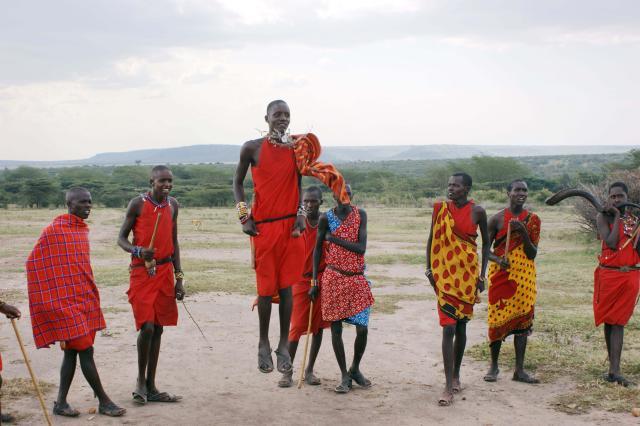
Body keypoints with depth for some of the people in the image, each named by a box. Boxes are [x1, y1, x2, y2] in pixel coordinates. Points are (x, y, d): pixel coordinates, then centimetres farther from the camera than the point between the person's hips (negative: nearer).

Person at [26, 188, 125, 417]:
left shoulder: (83, 229, 11)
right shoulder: (54, 230, -12)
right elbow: (35, 263, -10)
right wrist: (51, 300, -11)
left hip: (84, 299, 8)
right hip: (66, 301, -8)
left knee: (72, 351, 10)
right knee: (86, 350, -4)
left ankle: (61, 403, 17)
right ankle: (104, 401, 5)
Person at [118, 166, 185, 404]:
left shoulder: (173, 205, 8)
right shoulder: (138, 204, -7)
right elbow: (121, 238, -3)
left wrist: (179, 277, 11)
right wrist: (138, 251, -24)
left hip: (165, 271, 5)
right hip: (142, 272, -5)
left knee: (158, 328, 7)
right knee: (147, 327, -14)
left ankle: (151, 387, 15)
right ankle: (141, 381, 8)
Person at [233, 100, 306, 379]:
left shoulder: (296, 148, 6)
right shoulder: (252, 148, -1)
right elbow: (238, 182, 8)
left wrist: (301, 214, 0)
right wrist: (244, 216, -2)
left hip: (290, 225, 2)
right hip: (263, 227, -2)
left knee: (286, 287, 4)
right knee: (266, 288, 2)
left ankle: (284, 345, 12)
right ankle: (264, 343, 19)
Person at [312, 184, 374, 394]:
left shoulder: (360, 214, -1)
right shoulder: (326, 218, -4)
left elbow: (361, 248, -10)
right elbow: (317, 249, 3)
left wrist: (334, 238, -14)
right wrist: (314, 282, 1)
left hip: (357, 278, 1)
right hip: (334, 278, -1)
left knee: (362, 329, -1)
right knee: (336, 328, 2)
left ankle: (355, 369, 24)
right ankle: (345, 376, 15)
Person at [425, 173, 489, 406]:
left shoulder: (477, 211, -2)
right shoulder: (440, 209, -2)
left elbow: (486, 242, 8)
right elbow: (432, 240, 6)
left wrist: (482, 273, 2)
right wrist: (429, 268, 0)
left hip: (468, 273, 1)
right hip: (445, 274, -1)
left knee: (461, 326, 13)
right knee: (448, 328, -9)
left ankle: (456, 374, 31)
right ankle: (449, 387, -8)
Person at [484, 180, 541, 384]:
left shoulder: (533, 220, 3)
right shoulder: (497, 219, -1)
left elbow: (532, 254, -2)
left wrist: (523, 233, -16)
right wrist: (497, 259, -17)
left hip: (524, 276, 2)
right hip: (501, 275, -1)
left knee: (523, 319, 2)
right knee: (498, 318, 0)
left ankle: (520, 370, 9)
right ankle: (494, 365, 15)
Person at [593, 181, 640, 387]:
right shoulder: (604, 217, -2)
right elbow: (611, 243, -16)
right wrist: (616, 216, -11)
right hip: (608, 275, -2)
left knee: (618, 322, -1)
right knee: (609, 321, 7)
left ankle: (614, 371, -5)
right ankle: (613, 368, 15)